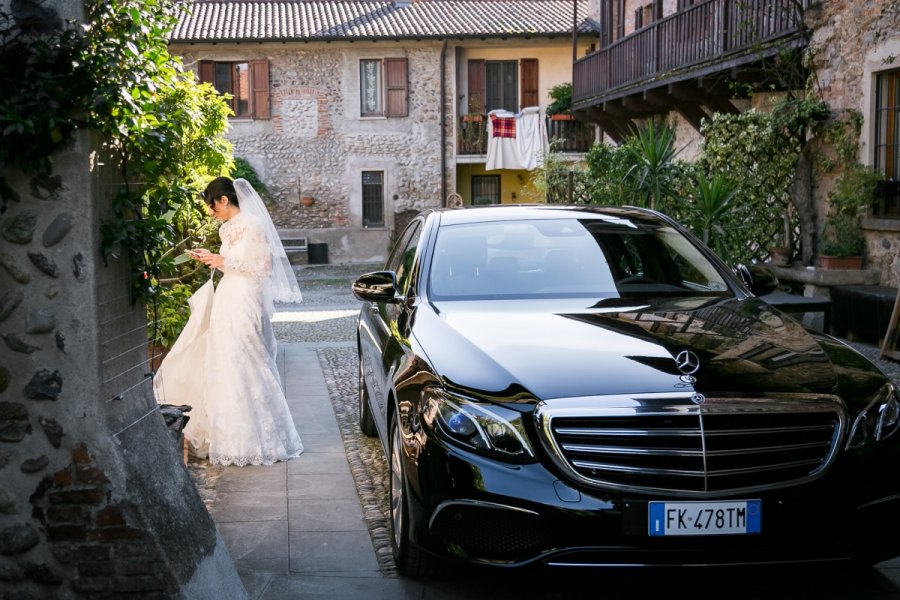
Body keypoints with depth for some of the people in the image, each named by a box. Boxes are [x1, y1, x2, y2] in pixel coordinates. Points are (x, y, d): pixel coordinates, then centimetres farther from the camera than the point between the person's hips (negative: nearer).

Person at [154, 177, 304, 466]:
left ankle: (250, 441, 3)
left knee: (241, 368, -5)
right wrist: (212, 258, 10)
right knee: (224, 366, 10)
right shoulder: (230, 227, 15)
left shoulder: (252, 225, -13)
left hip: (243, 304, -9)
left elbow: (263, 267, -16)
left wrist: (224, 262, -15)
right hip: (228, 302, 9)